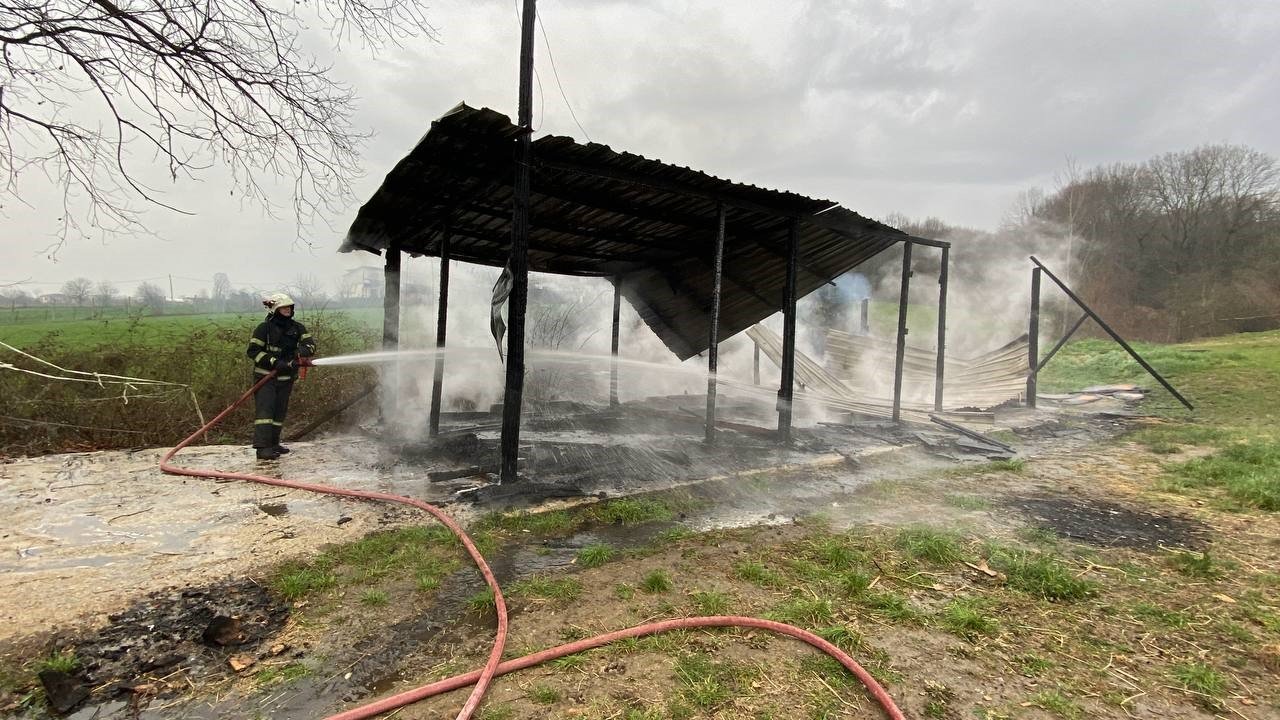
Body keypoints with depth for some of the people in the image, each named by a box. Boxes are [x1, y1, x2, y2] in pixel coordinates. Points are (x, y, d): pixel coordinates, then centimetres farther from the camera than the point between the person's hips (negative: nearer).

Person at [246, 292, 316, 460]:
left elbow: (310, 343, -1)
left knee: (280, 411, 12)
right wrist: (274, 362, -22)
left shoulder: (297, 327, 6)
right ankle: (262, 447, -15)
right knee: (264, 410, -12)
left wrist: (303, 350, -25)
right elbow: (253, 351, -11)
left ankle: (273, 443, 23)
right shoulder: (264, 328, -9)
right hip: (265, 376, -6)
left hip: (286, 377, 6)